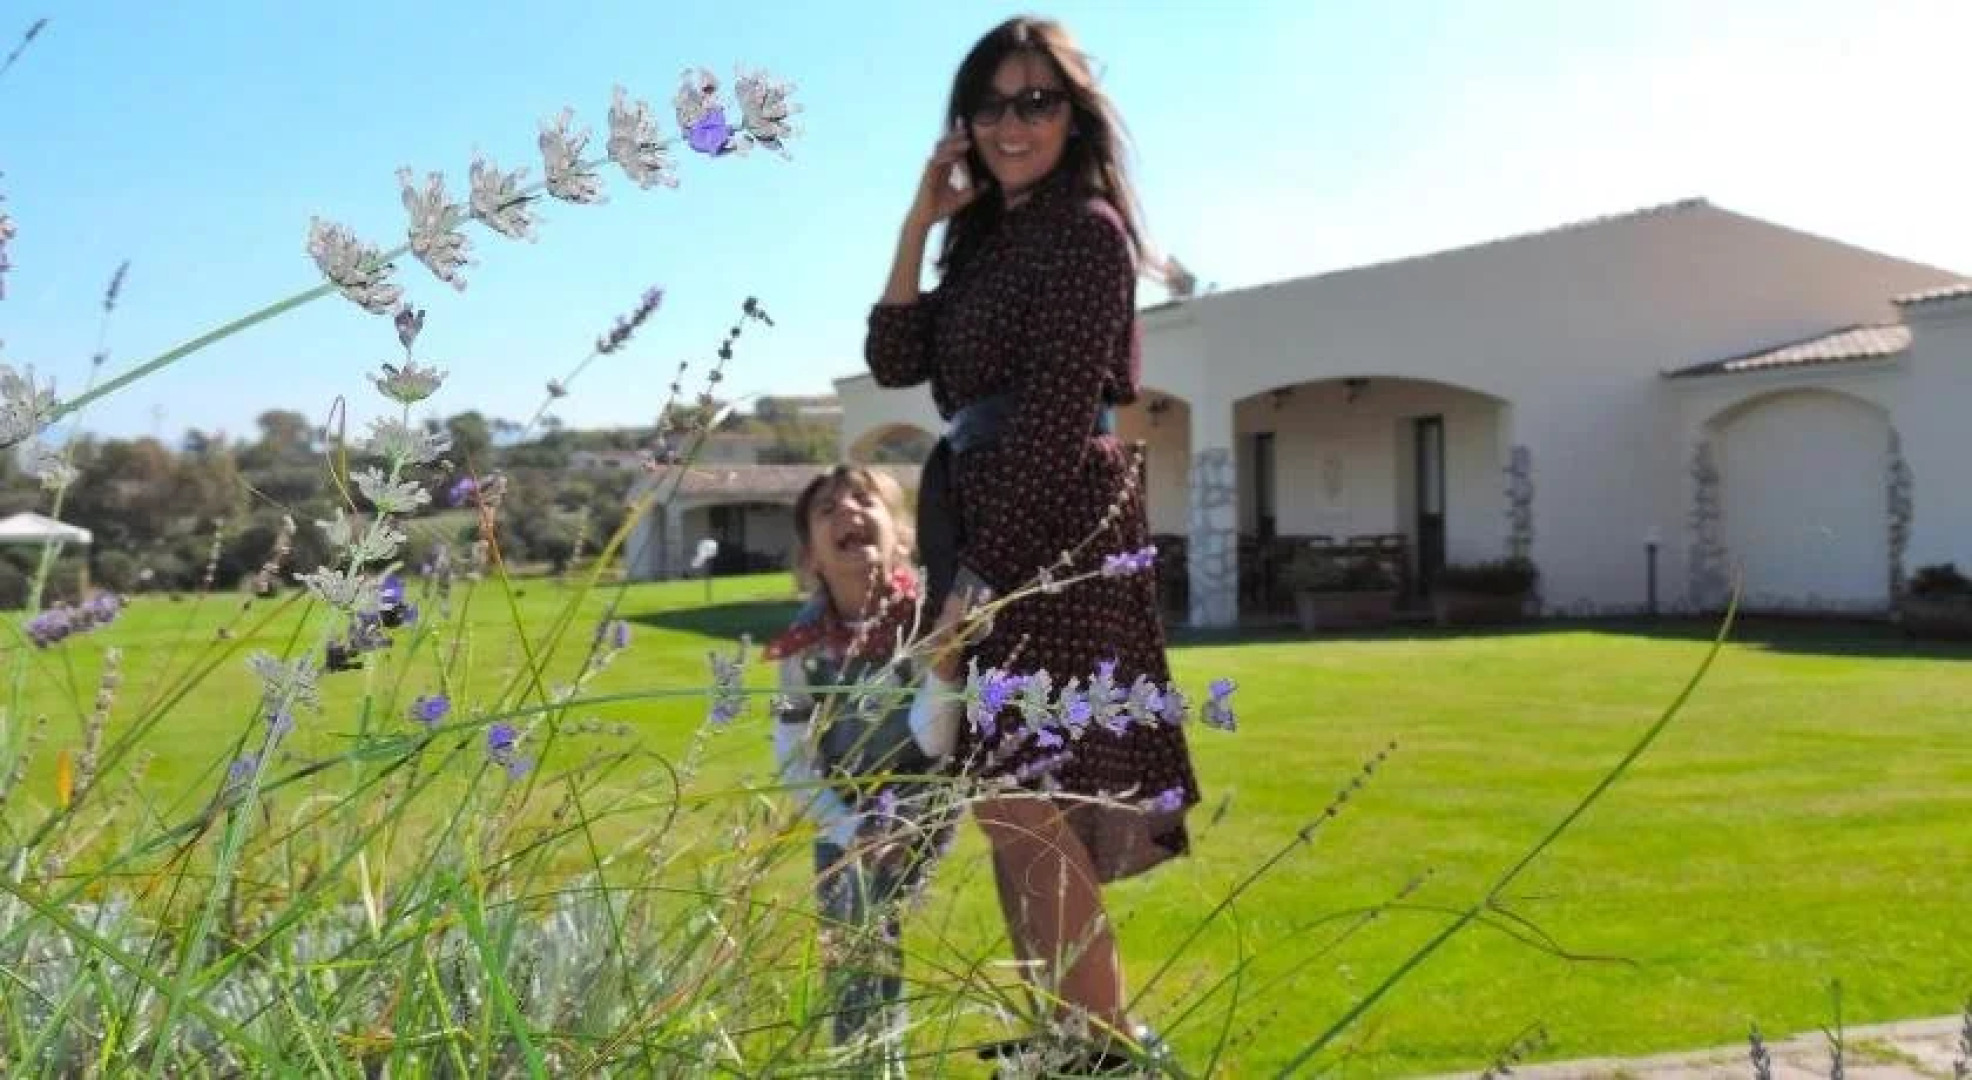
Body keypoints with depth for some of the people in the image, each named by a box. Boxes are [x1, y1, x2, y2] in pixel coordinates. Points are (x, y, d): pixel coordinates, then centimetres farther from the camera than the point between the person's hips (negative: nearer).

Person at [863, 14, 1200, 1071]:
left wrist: (980, 579, -19)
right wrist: (919, 222, 4)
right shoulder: (992, 239, 18)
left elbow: (1056, 422, -17)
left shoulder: (1085, 230, -9)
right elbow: (894, 360, 10)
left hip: (1049, 532, -9)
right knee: (1012, 802, 12)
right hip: (985, 522, 9)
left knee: (1021, 803, -11)